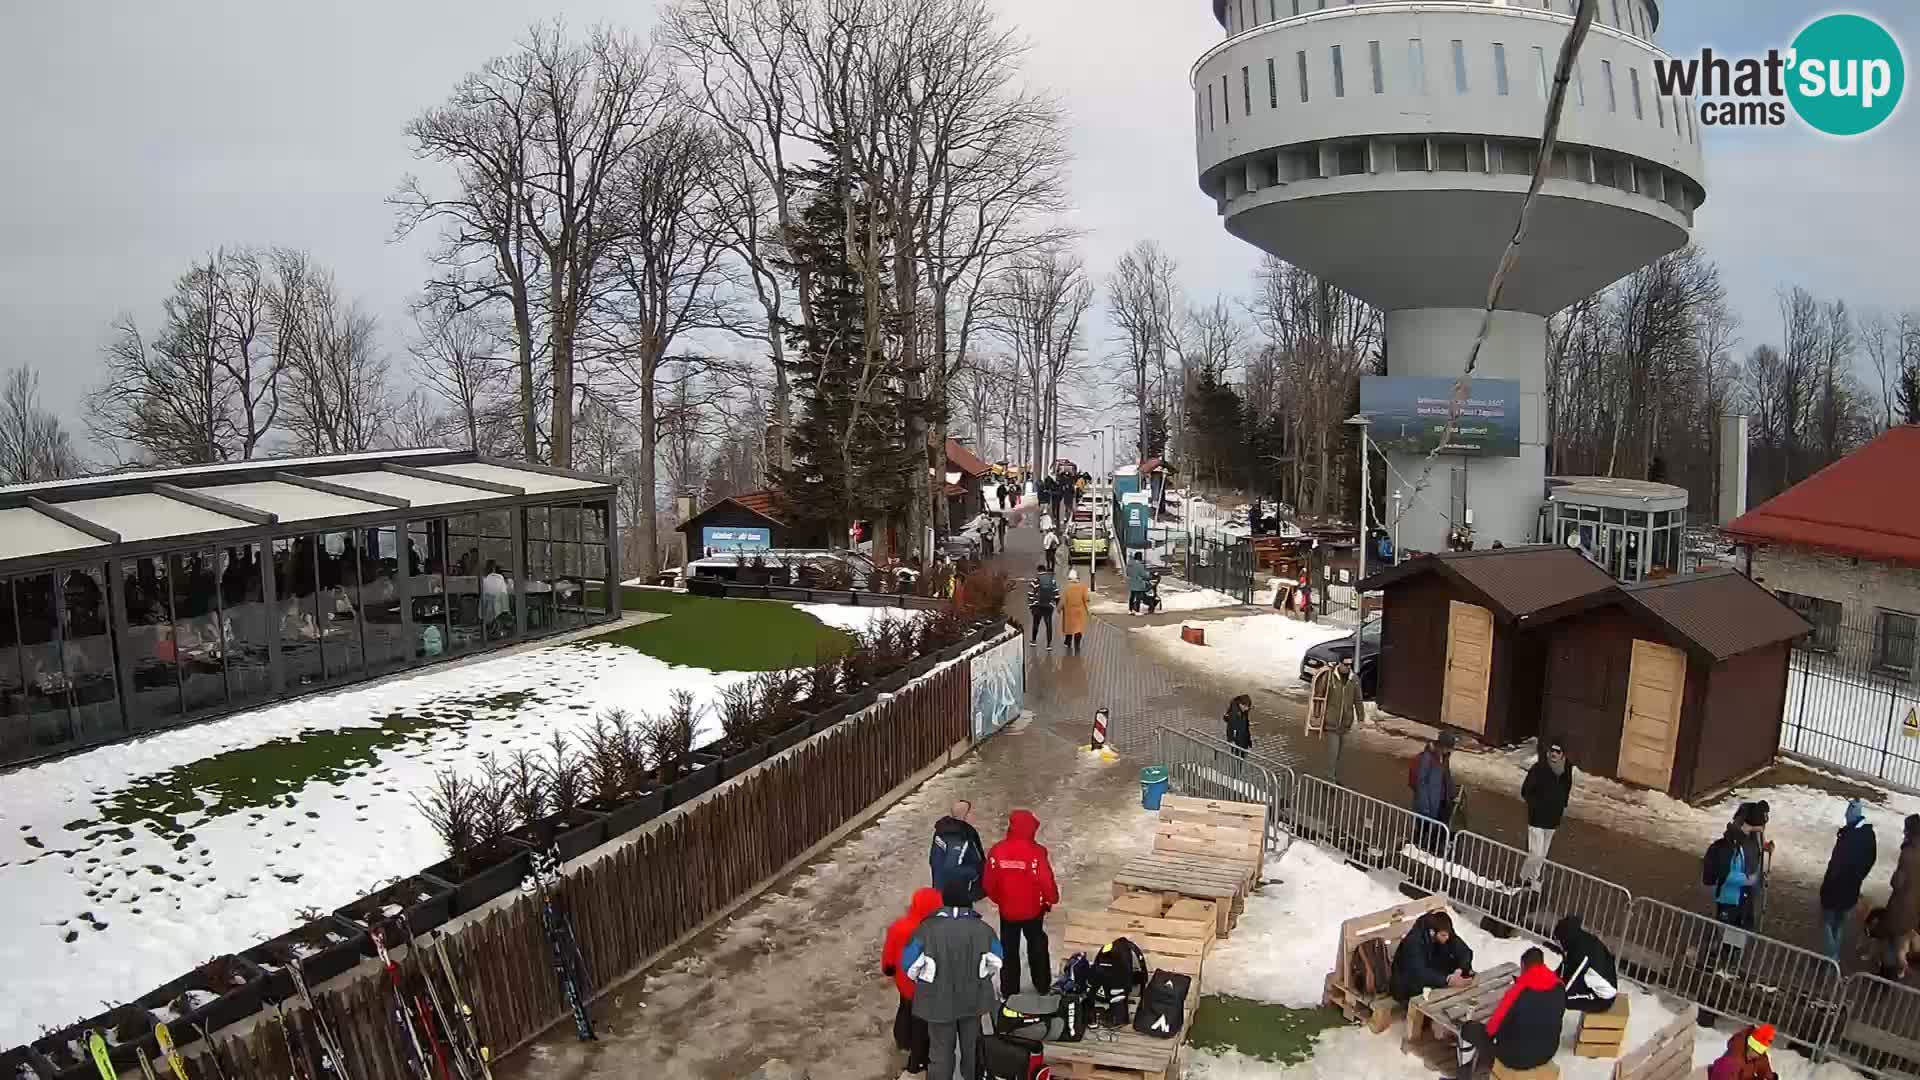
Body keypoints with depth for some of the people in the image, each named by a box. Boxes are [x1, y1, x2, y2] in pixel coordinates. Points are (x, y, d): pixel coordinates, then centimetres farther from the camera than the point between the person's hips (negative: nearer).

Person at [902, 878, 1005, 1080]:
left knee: (941, 1048, 13)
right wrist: (985, 985, 19)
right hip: (973, 998, 2)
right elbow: (996, 963, 0)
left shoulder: (927, 929, -19)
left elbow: (910, 965, -11)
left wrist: (923, 982, 10)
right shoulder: (982, 928, -12)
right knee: (971, 1043, 24)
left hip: (938, 1000, -2)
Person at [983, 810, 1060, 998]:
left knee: (1009, 949, 16)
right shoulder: (1036, 852, -22)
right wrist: (1052, 899, 3)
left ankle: (1009, 990, 25)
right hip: (1033, 910, -1)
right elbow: (1047, 881, -17)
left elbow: (989, 882, -6)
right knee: (1037, 946, 20)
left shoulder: (997, 851, -15)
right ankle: (1043, 986, 32)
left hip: (1007, 910, 1)